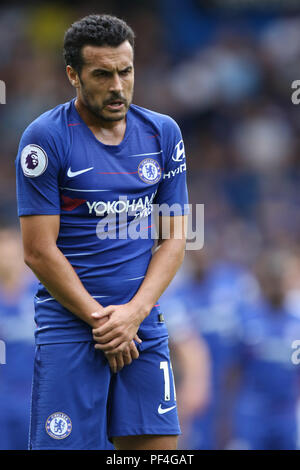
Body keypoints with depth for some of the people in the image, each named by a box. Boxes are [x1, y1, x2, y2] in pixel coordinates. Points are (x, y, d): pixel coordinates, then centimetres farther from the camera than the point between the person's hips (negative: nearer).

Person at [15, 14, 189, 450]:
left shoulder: (163, 133, 8)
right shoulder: (46, 137, -7)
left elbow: (174, 238, 8)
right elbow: (39, 251, -9)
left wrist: (134, 311, -6)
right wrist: (100, 320, -10)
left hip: (143, 323, 4)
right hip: (69, 325, -4)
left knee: (157, 440, -1)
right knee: (62, 445, -8)